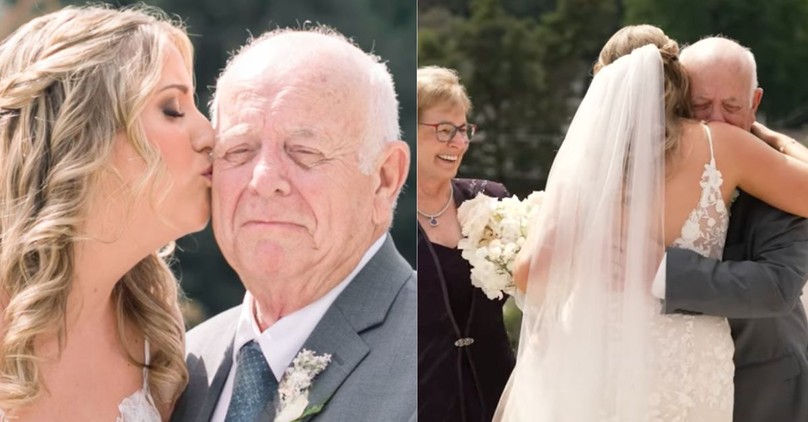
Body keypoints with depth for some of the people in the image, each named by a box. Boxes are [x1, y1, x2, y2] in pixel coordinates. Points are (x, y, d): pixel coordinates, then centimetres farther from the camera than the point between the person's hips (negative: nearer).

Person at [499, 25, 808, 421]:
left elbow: (532, 268, -11)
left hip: (605, 355, 0)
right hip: (691, 364, 0)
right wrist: (763, 136, 19)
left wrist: (553, 314, 10)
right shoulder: (718, 145, -6)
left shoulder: (588, 161, -6)